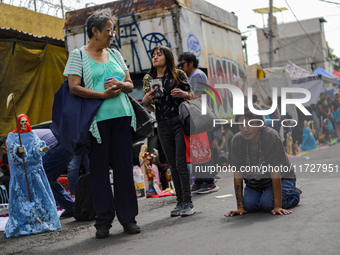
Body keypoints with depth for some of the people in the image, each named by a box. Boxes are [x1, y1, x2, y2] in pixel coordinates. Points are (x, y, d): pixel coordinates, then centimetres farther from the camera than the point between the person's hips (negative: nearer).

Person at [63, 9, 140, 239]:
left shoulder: (115, 54, 17)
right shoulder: (78, 55, 3)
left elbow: (130, 85, 16)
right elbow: (74, 88, -8)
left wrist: (120, 85, -7)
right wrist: (103, 94, -15)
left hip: (121, 116, 4)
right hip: (96, 119, -4)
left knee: (124, 166, 2)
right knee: (99, 169, 0)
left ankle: (128, 217, 10)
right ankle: (103, 220, 10)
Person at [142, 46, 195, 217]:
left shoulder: (178, 75, 3)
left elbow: (192, 95, 7)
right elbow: (153, 108, 16)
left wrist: (183, 94, -14)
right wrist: (145, 101, -5)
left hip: (179, 122, -4)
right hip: (163, 126, 4)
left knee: (181, 163, -9)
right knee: (173, 166, 7)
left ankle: (188, 203, -3)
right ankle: (180, 202, 14)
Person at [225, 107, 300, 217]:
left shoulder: (271, 136, -29)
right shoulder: (236, 140, -18)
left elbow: (275, 172, -30)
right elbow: (237, 174, -16)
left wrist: (277, 206, -31)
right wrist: (240, 206, -18)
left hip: (281, 178, -3)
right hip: (254, 182, 4)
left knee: (268, 204, -26)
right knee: (249, 205, -20)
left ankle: (294, 194, 6)